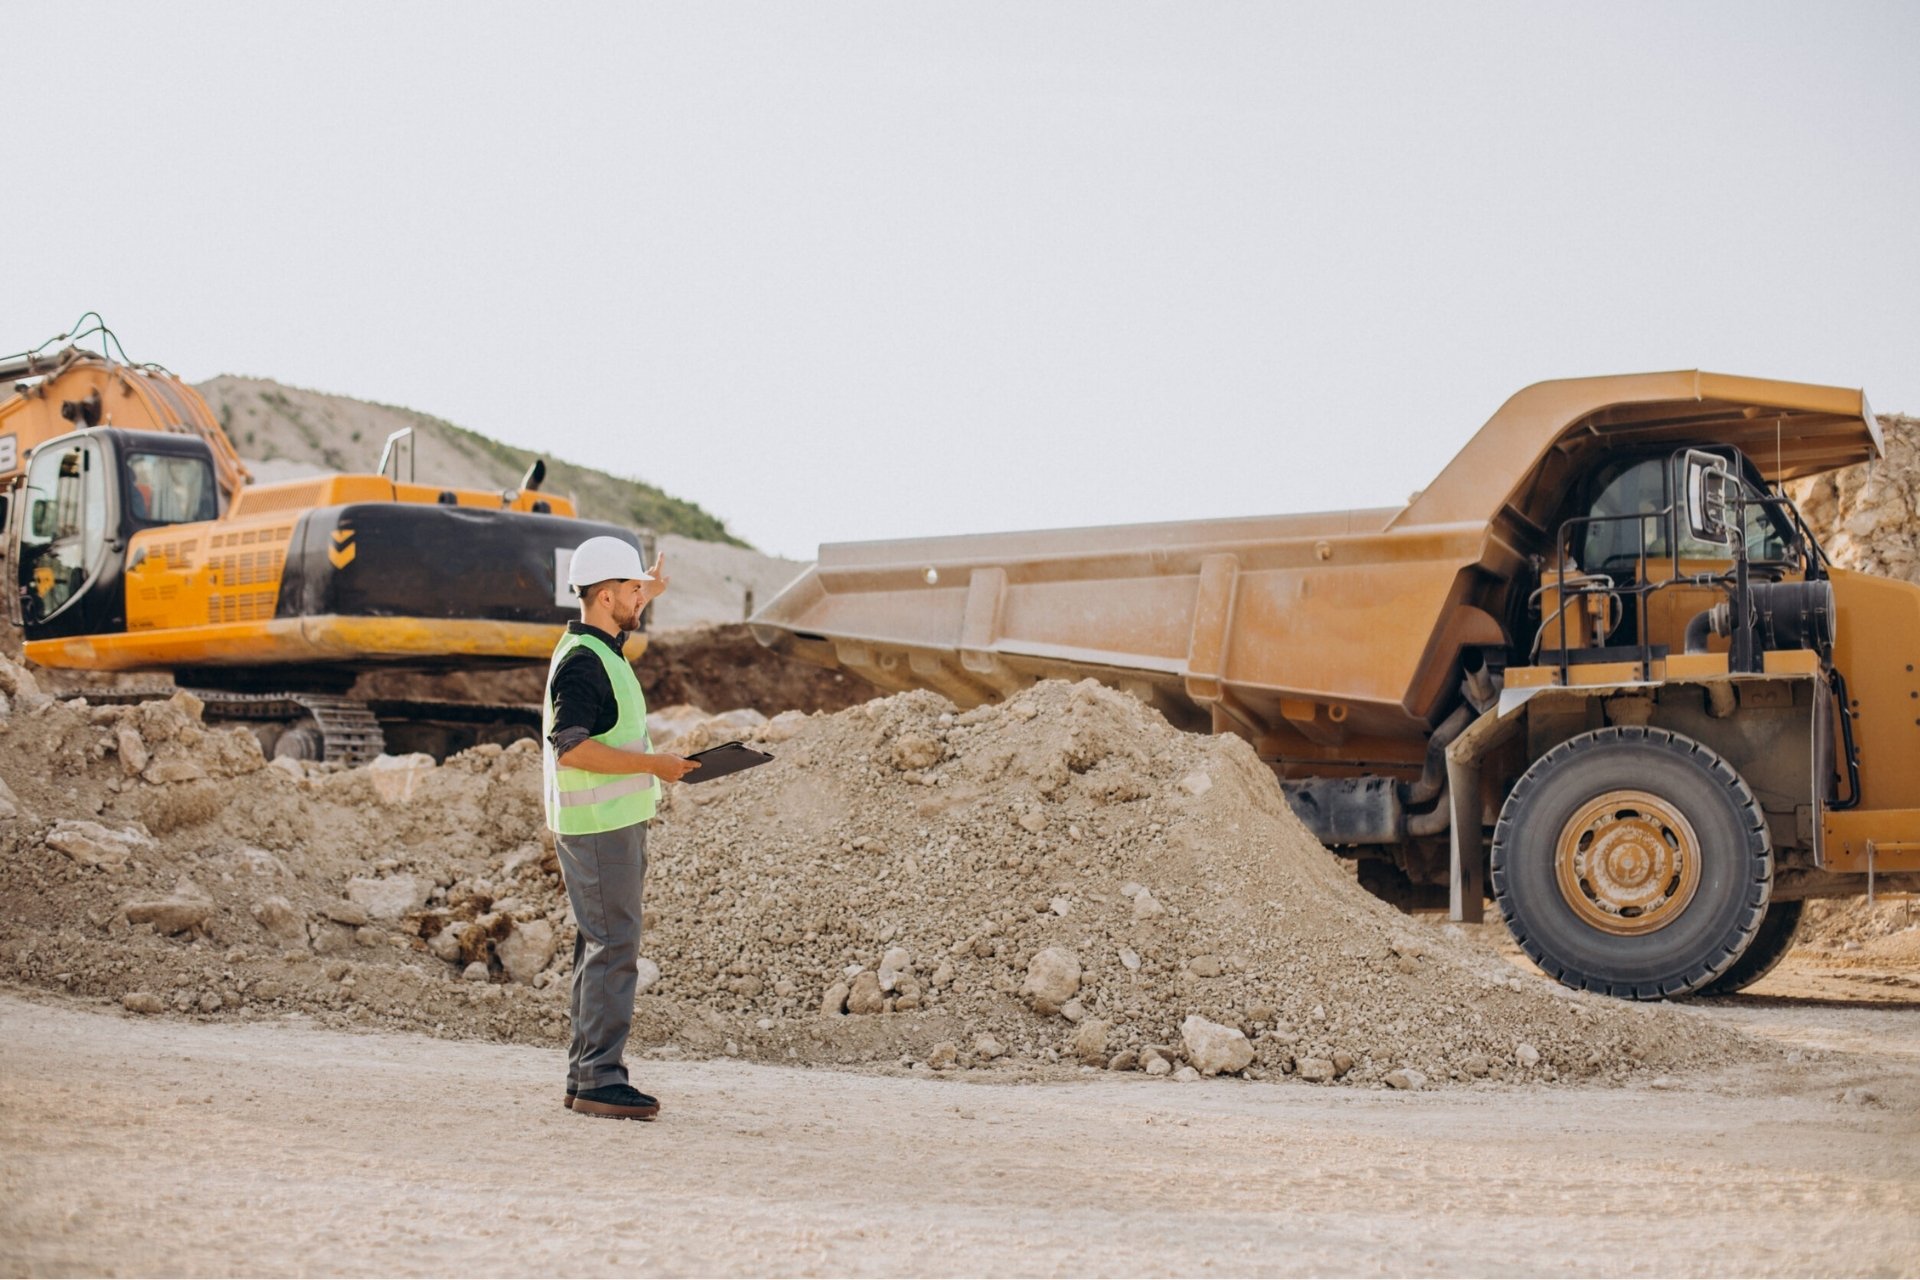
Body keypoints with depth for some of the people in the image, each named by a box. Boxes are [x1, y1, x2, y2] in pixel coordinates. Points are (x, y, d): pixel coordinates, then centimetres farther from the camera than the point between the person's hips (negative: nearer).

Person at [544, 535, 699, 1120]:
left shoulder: (601, 648, 15)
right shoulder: (581, 662, -17)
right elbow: (571, 747, -26)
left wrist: (645, 594, 50)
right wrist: (653, 764, -22)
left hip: (617, 824, 11)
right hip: (597, 826, -11)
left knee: (603, 947, 12)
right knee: (614, 948, -10)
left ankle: (585, 1077, 18)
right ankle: (599, 1080, -8)